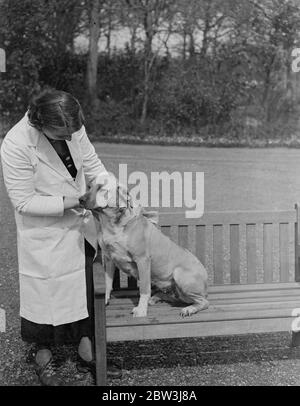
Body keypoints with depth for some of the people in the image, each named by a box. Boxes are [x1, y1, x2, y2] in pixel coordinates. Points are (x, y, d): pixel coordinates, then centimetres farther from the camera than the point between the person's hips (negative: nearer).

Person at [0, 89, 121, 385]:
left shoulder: (73, 128, -10)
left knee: (85, 288, 15)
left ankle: (86, 354, 33)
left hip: (79, 228, 6)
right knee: (46, 292, 10)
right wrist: (67, 203, -26)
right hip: (44, 235, -6)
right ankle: (44, 357, 34)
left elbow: (92, 165, 1)